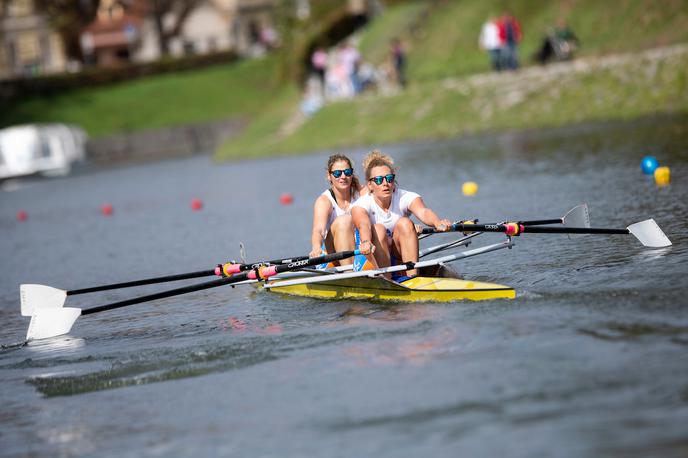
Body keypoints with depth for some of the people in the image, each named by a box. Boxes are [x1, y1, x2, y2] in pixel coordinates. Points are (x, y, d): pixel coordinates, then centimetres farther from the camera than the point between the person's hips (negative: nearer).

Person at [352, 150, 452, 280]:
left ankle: (412, 276, -31)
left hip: (400, 256, 2)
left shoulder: (405, 198, -12)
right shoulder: (361, 205, -15)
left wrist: (437, 222, -57)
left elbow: (423, 212, -33)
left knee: (405, 223, -25)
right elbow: (363, 225, -38)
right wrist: (365, 242, -62)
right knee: (378, 229, -29)